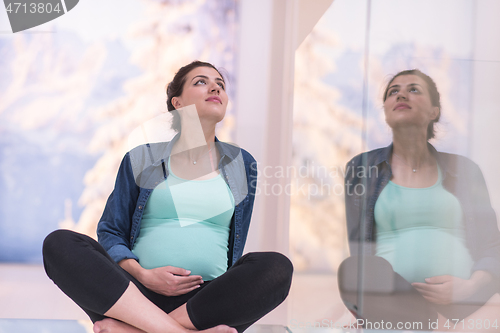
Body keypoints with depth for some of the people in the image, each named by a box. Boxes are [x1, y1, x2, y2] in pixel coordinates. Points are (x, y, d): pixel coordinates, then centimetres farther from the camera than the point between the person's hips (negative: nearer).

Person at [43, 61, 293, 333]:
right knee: (59, 243, -24)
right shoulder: (141, 160, 13)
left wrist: (228, 296, 5)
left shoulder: (241, 165, 17)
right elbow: (110, 231, 11)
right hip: (138, 291, 0)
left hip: (207, 299, 1)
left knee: (278, 267, -30)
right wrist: (143, 275, -8)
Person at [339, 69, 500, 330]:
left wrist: (472, 286, -8)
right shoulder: (362, 168, 14)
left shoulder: (463, 170, 18)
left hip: (464, 310, 0)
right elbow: (358, 254, 5)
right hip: (389, 311, 0)